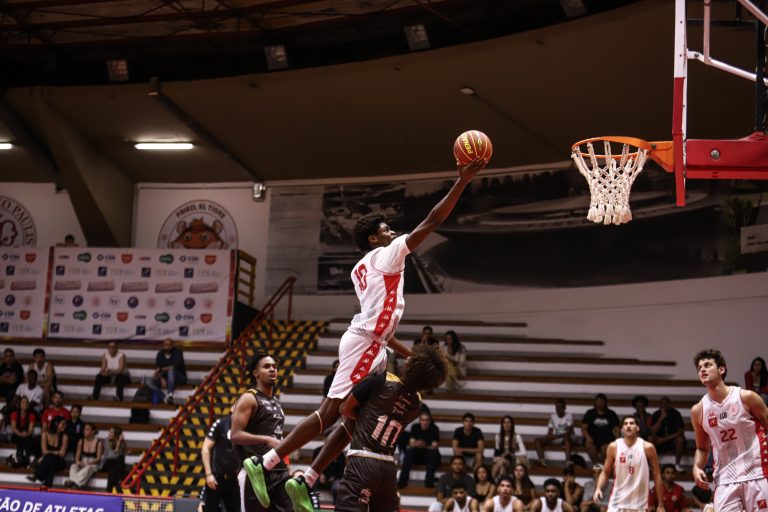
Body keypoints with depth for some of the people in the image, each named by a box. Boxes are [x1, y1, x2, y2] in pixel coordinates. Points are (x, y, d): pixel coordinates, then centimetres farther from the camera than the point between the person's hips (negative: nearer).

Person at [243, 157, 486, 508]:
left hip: (369, 344, 10)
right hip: (364, 345, -10)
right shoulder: (386, 255, -2)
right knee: (330, 412, -12)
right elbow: (432, 222, -8)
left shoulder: (363, 269, 23)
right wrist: (462, 181, -5)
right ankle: (264, 463, -13)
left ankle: (306, 482, 8)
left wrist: (408, 354, 28)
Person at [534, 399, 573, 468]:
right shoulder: (552, 416, 9)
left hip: (566, 439, -5)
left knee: (566, 436, -42)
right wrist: (549, 436, -15)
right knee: (537, 440, -16)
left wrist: (556, 436, -28)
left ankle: (568, 461, -51)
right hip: (555, 439, 5)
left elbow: (569, 432, -17)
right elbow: (550, 432, 9)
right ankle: (542, 460, -39)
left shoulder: (568, 416, -5)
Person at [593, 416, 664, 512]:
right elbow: (605, 472, 7)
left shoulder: (647, 448, -3)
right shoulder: (614, 447, -1)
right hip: (617, 503, 0)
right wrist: (598, 488, -13)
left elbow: (657, 476, 1)